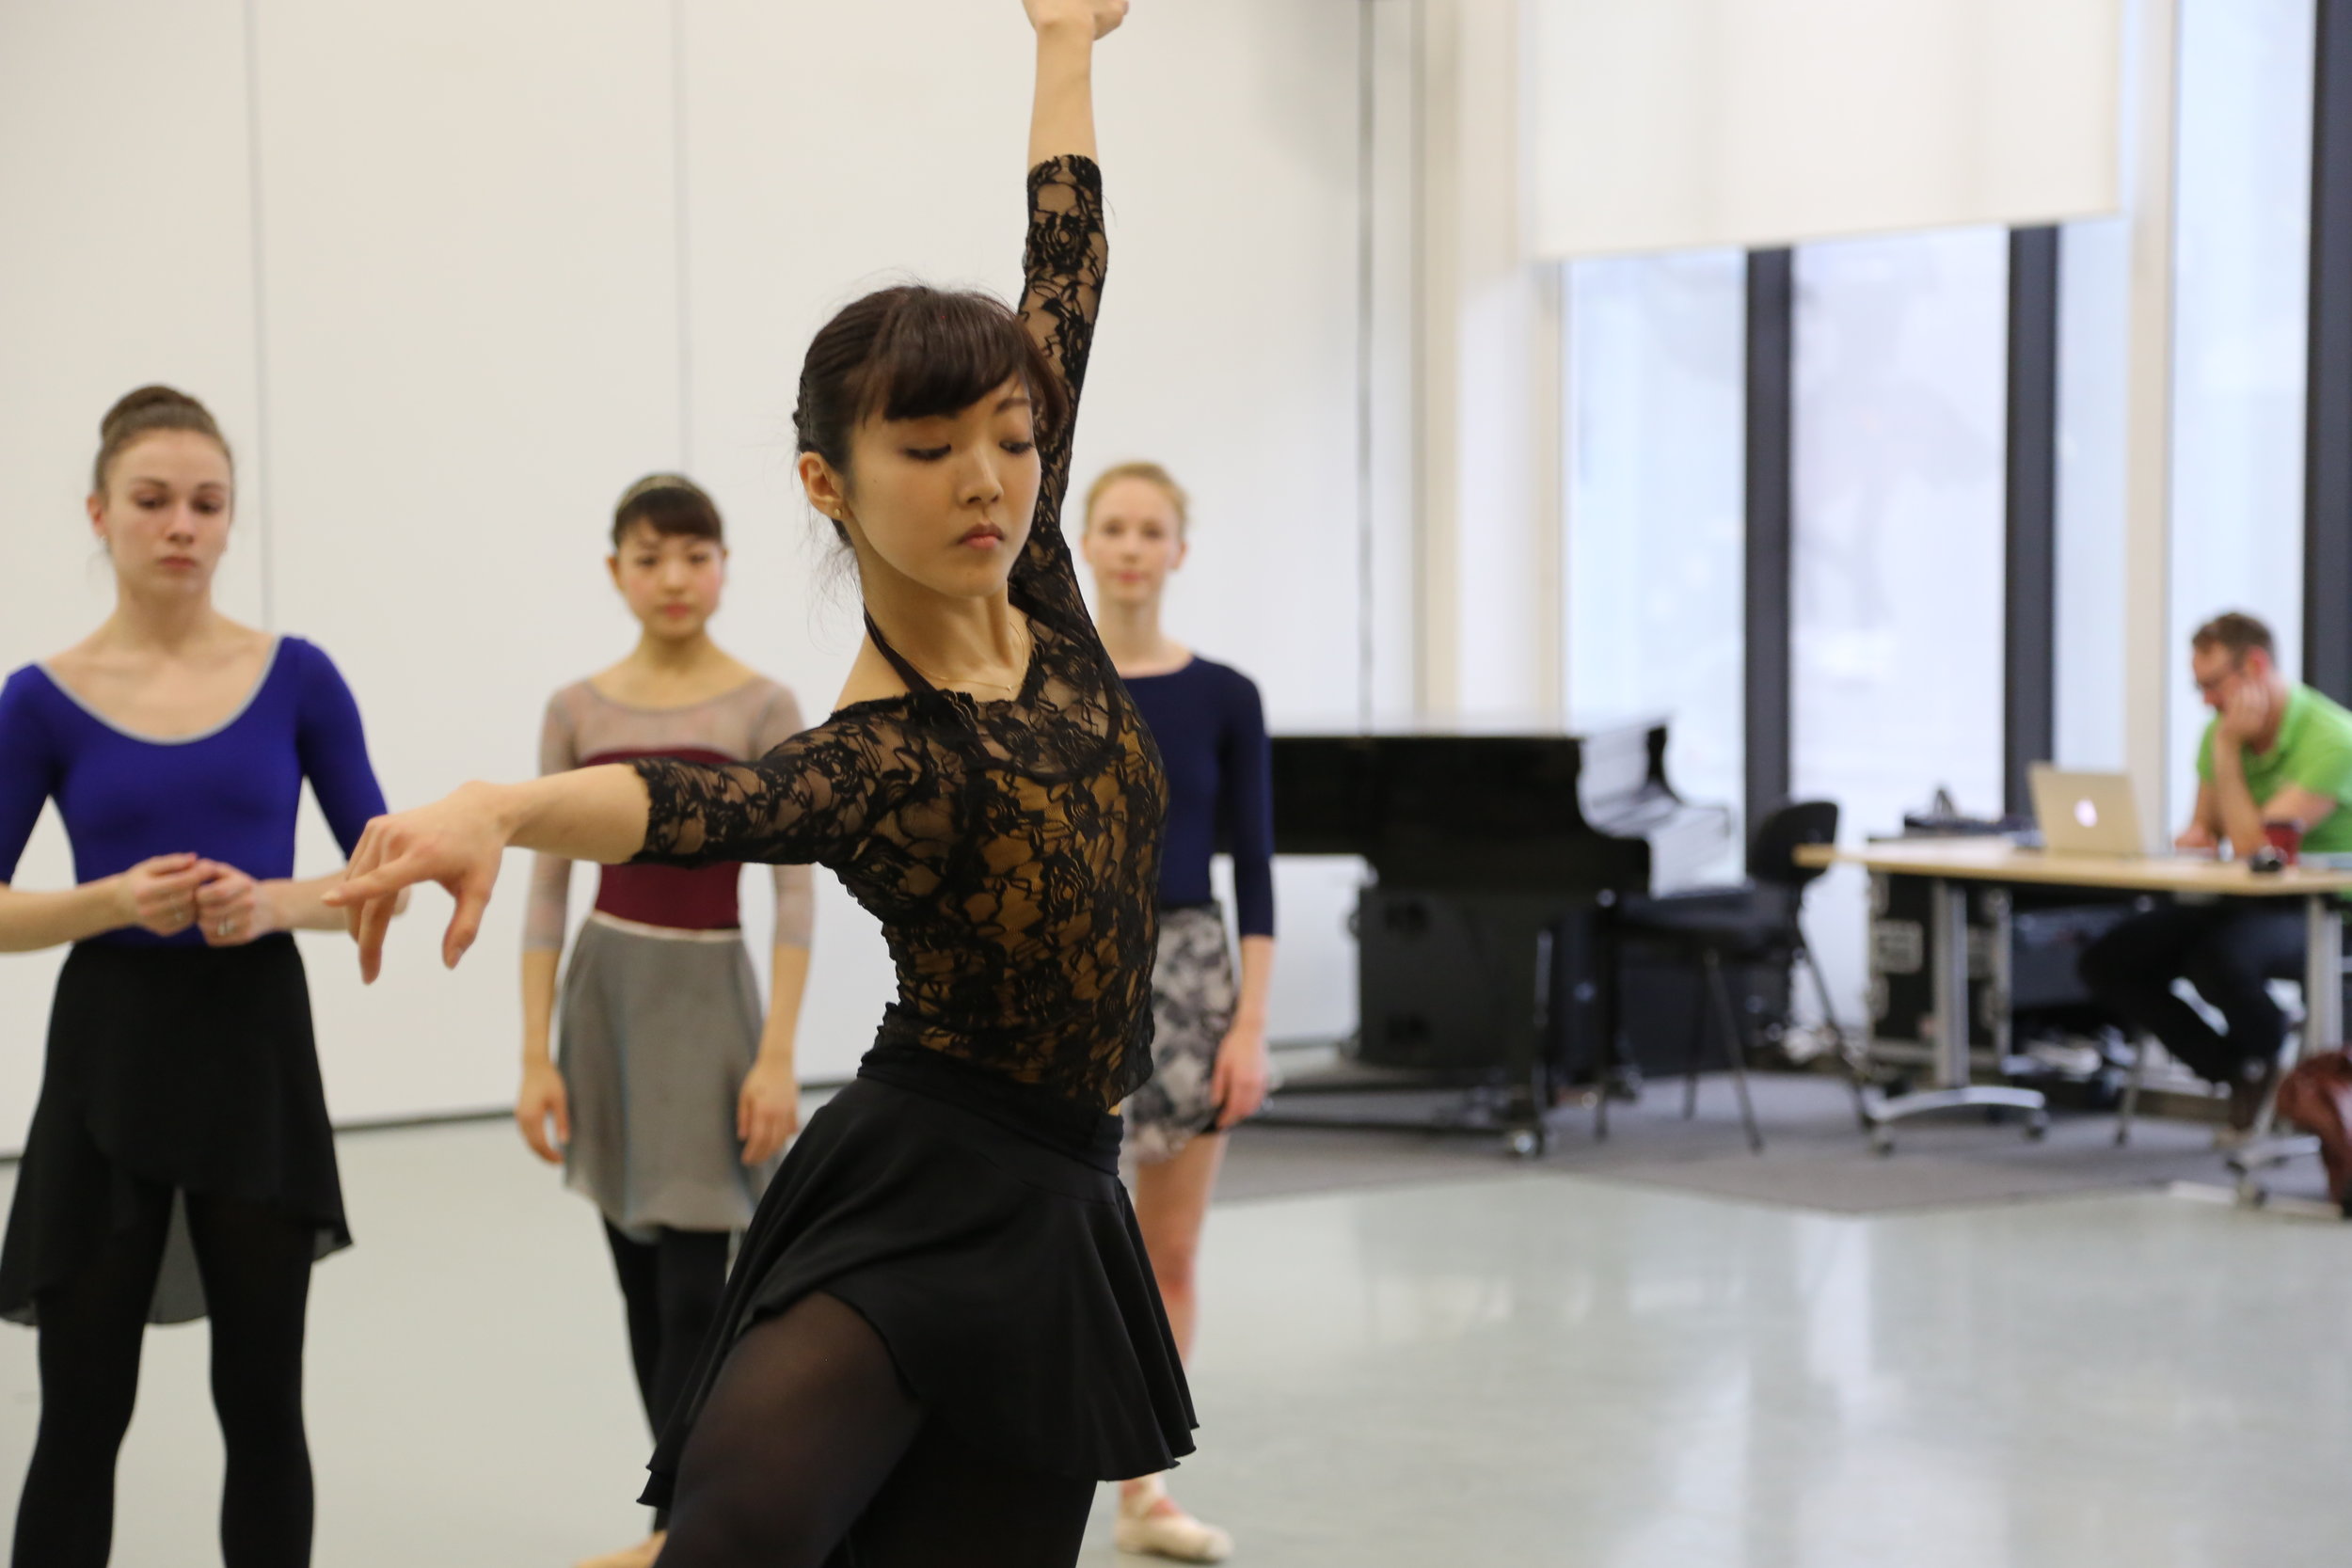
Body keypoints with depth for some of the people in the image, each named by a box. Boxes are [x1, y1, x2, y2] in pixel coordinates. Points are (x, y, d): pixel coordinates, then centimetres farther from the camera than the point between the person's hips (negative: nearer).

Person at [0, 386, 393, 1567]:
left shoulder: (296, 678, 0)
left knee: (262, 1400, 8)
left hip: (259, 1044, 1)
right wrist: (115, 901, -18)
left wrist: (276, 901, -17)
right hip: (110, 1053, -1)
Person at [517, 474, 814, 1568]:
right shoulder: (577, 711, 2)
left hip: (708, 993, -4)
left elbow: (794, 893, -8)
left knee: (693, 1285, -8)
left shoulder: (764, 709, -6)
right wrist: (536, 1056, -2)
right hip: (605, 988, 4)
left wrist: (778, 1054, -14)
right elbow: (549, 889, 3)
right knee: (641, 1284, 10)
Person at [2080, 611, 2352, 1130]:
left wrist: (2227, 750, -20)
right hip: (2247, 902, 8)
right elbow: (2203, 827, 19)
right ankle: (2241, 1072, 3)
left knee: (2218, 958, -38)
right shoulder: (2222, 733, 5)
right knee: (2106, 961, -8)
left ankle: (2276, 1062, -4)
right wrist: (2193, 837, -6)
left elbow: (2251, 845, -25)